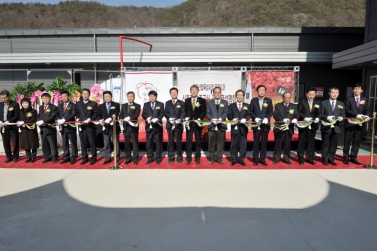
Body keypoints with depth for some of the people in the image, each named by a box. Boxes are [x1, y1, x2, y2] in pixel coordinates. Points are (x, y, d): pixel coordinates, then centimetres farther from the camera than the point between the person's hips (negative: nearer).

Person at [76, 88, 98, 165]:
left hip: (90, 126, -3)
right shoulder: (78, 104, 14)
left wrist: (90, 119, -17)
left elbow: (95, 114, -2)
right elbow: (77, 114, 13)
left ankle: (93, 158, 11)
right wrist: (77, 119, -6)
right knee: (83, 144, 7)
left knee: (92, 143, 1)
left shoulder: (94, 104, 4)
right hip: (81, 126, 3)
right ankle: (85, 158, 18)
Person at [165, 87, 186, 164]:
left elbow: (183, 113, -2)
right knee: (170, 142, 6)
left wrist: (180, 119, -21)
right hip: (170, 125, 2)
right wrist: (169, 118, -14)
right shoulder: (167, 103, 13)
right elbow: (166, 113, 6)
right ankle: (171, 157, 14)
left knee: (178, 142, 0)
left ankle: (179, 158, 9)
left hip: (178, 125, -2)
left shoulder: (181, 103, 6)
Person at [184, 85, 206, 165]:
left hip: (198, 123, -1)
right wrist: (186, 117, -8)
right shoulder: (187, 100, 10)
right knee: (188, 141, 1)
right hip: (189, 123, 1)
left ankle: (197, 158, 15)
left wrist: (199, 118, -16)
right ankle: (188, 158, 10)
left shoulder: (202, 100, 4)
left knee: (198, 141, 5)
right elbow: (185, 111, 10)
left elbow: (203, 112, -1)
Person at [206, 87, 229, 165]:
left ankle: (219, 158, 15)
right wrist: (212, 119, -16)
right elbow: (207, 113, 2)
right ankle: (212, 158, 13)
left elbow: (225, 112, -1)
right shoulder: (209, 103, 11)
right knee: (212, 143, 3)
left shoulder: (225, 102, 10)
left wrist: (220, 119, -19)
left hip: (221, 125, 0)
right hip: (212, 125, 0)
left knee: (221, 142, 4)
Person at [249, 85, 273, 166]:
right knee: (256, 142, 2)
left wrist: (267, 118, -16)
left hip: (265, 124, 1)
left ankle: (262, 159, 14)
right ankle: (256, 159, 10)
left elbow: (270, 112, 2)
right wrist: (255, 118, -14)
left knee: (264, 142, 5)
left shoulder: (269, 100, 6)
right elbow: (251, 111, 3)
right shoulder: (253, 100, 5)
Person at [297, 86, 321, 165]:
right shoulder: (302, 101, 0)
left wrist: (317, 118, -20)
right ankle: (300, 158, 14)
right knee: (302, 142, 4)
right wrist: (305, 118, -19)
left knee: (311, 142, 7)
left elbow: (319, 113, 1)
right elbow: (298, 112, -5)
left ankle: (310, 158, 17)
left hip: (313, 125, 2)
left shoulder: (318, 102, 8)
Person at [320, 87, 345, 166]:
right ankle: (325, 159, 15)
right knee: (325, 144, 5)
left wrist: (341, 117, -13)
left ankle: (331, 159, 19)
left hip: (336, 127, 3)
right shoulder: (323, 103, 2)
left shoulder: (341, 104, 12)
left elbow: (343, 114, 9)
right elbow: (320, 114, -2)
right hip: (326, 127, -3)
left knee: (333, 144, 8)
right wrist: (327, 117, -19)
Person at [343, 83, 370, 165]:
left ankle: (353, 157, 17)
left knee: (356, 142, 8)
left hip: (359, 124, 3)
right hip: (350, 123, -3)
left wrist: (366, 115, -18)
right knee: (347, 141, 3)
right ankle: (346, 157, 12)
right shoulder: (349, 99, 0)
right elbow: (347, 110, -10)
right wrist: (357, 115, -22)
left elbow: (366, 110, 4)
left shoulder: (365, 99, 11)